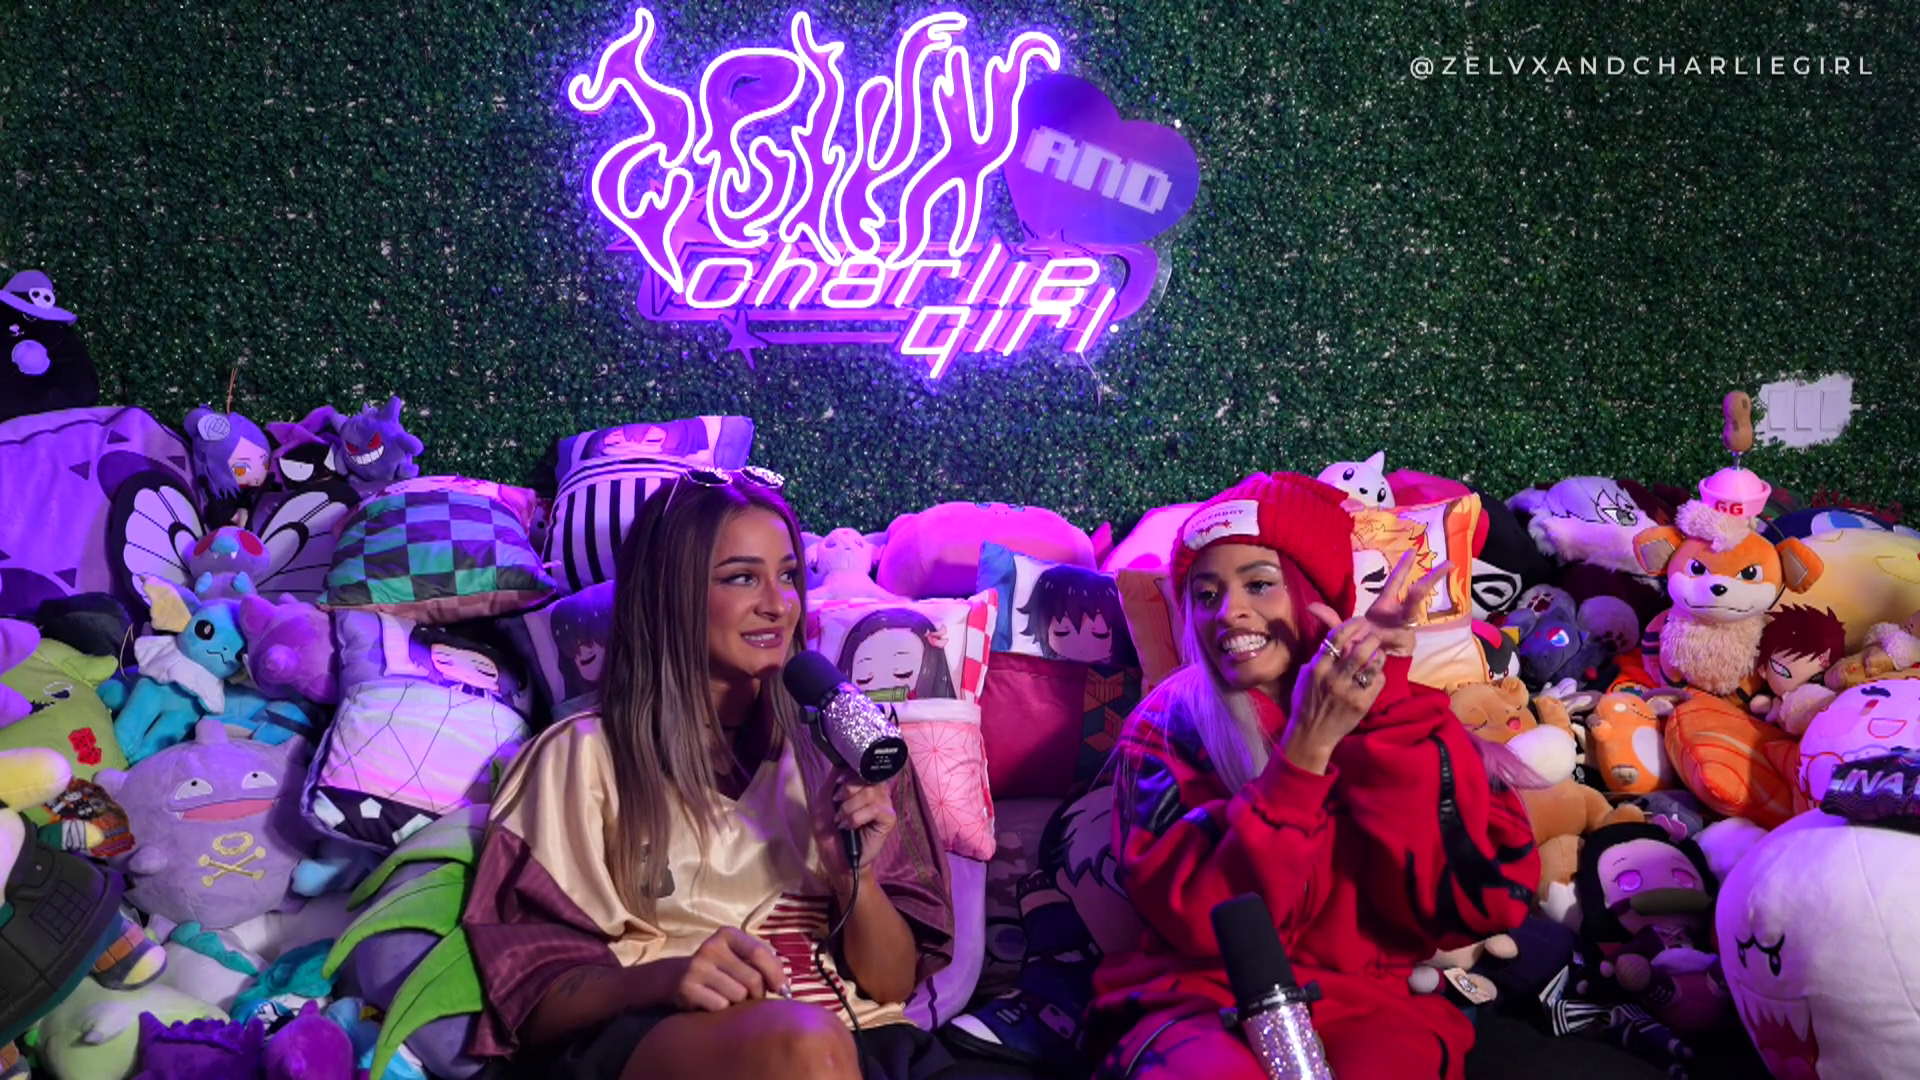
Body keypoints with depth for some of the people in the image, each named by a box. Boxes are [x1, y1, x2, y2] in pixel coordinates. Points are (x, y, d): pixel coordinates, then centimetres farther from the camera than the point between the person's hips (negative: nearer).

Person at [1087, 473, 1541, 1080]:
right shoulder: (1167, 727, 0)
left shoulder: (1404, 711, 4)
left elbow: (1483, 900, -9)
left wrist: (1385, 711, -16)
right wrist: (1306, 746, -21)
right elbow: (1207, 921, -13)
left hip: (1372, 1003, 2)